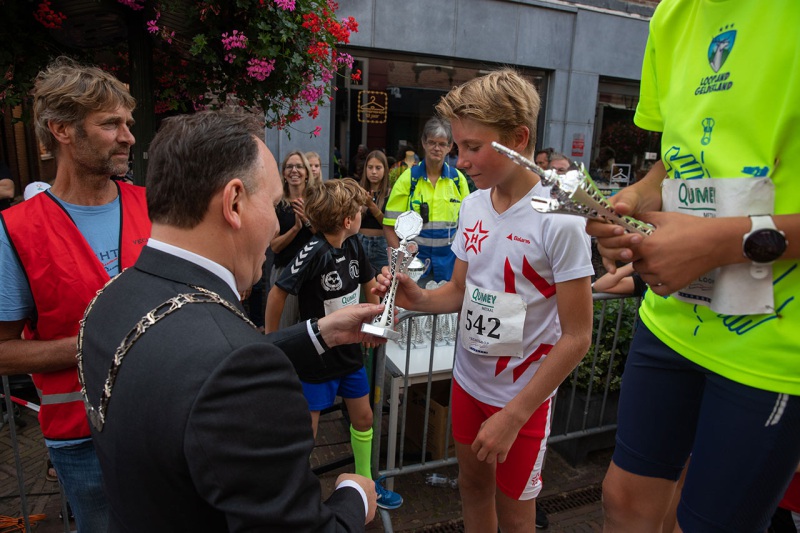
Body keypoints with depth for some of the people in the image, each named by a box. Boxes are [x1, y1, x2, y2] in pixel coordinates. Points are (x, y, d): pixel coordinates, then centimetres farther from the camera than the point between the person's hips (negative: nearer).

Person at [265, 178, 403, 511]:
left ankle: (365, 483, 41)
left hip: (349, 350, 7)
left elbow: (369, 283, 13)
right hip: (317, 356, -7)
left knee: (363, 418, 19)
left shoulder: (353, 244, -4)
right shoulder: (314, 253, -26)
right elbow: (278, 294, -21)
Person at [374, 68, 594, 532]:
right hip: (469, 378, 5)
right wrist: (418, 298, -13)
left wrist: (513, 416, -17)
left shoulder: (559, 219, -21)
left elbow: (576, 337, -18)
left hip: (523, 395, -5)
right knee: (473, 487, 22)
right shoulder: (473, 205, -3)